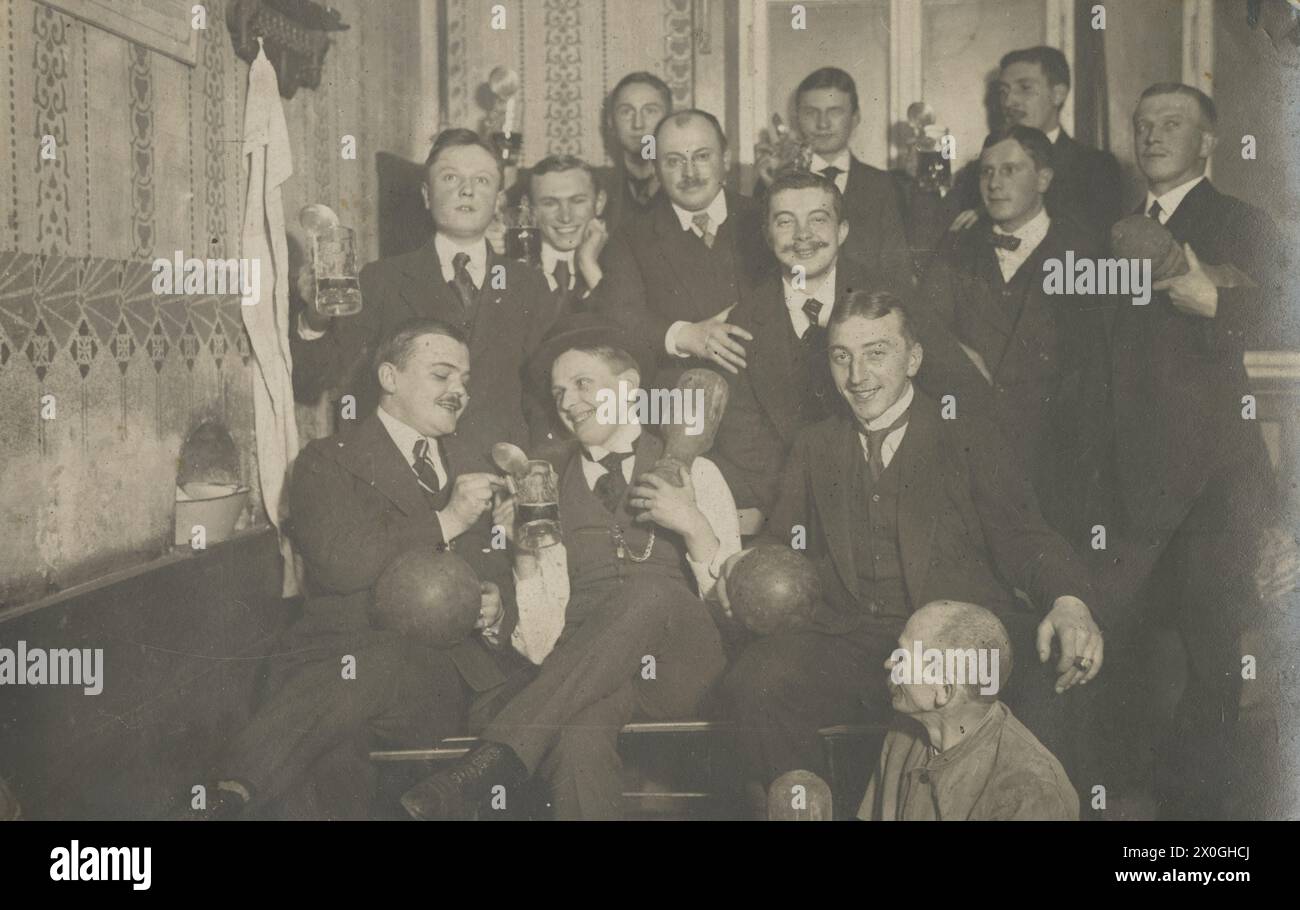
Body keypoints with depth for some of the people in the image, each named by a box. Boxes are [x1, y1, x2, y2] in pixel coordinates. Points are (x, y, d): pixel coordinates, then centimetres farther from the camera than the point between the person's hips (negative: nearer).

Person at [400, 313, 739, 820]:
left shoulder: (692, 474, 20)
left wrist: (694, 527, -5)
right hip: (582, 672, -1)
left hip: (679, 667, 1)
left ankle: (485, 769, -43)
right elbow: (540, 634, 15)